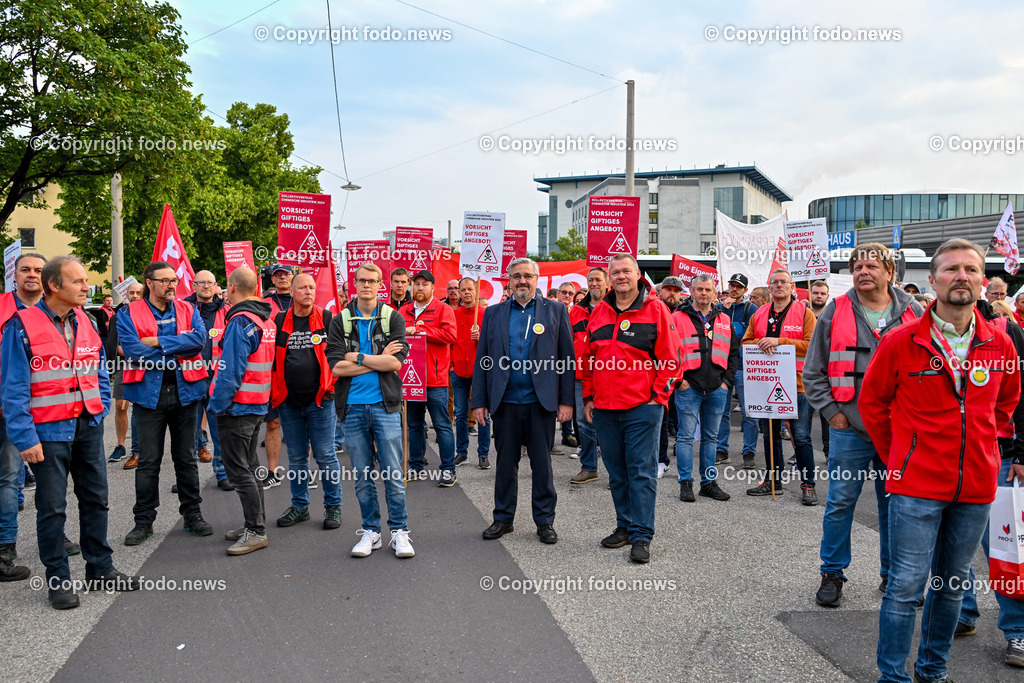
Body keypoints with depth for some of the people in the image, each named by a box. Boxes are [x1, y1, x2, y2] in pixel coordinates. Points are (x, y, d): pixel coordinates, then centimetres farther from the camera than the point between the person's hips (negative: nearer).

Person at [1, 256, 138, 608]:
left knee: (95, 499, 13)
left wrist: (101, 408, 7)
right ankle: (58, 579, 16)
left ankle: (101, 568, 26)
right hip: (49, 431, -6)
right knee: (52, 508, 3)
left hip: (88, 427, 6)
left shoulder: (86, 323, 7)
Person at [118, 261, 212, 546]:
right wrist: (177, 350, -10)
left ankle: (192, 514, 22)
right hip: (150, 394, -2)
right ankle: (144, 520, 15)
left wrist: (159, 342, -16)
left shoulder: (187, 310, 7)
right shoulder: (130, 314, 0)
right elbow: (132, 350, -14)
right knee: (148, 461, 4)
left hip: (184, 392, 2)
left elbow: (199, 338, -11)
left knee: (186, 457, 12)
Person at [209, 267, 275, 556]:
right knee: (249, 465, 17)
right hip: (259, 404, 9)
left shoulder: (240, 321, -17)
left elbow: (231, 370, -21)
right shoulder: (267, 320, 10)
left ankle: (256, 531, -1)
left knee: (238, 469, -4)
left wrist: (218, 404, -13)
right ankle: (255, 523, 25)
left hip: (238, 406, -9)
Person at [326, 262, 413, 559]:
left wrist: (357, 358, -9)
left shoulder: (393, 318, 2)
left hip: (385, 404, -1)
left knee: (393, 474, 1)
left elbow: (396, 361, -10)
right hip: (353, 407, 2)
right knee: (362, 476, 9)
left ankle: (399, 531, 13)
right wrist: (379, 360, -9)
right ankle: (370, 531, 21)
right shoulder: (340, 321, 5)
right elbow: (336, 366, -7)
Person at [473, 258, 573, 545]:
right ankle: (503, 518, 23)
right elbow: (482, 359, 8)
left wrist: (566, 400, -5)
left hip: (541, 402, -2)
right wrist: (479, 401, 2)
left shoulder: (556, 311, 4)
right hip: (504, 402, 2)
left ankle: (545, 520, 18)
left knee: (542, 464, 6)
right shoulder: (493, 313, 9)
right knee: (505, 462, 10)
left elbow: (567, 357, 1)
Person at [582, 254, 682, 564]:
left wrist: (658, 396, -7)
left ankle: (642, 536, 4)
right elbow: (588, 358, 16)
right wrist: (588, 397, 12)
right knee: (617, 472, 13)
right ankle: (625, 526, 26)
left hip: (642, 407, -5)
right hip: (604, 408, 5)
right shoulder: (599, 313, 11)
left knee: (641, 471, -2)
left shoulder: (655, 310, -3)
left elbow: (670, 359, -3)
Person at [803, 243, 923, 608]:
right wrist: (831, 411, -2)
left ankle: (894, 575, 26)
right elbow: (813, 371, 5)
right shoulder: (835, 312, 1)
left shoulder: (913, 314, 3)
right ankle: (832, 574, 17)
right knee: (841, 503, 3)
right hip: (850, 428, -1)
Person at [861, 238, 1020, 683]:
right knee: (907, 585, -1)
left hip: (976, 486, 4)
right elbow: (872, 401, 4)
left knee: (953, 583, 15)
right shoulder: (901, 342, -8)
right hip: (917, 484, -4)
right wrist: (897, 458, 4)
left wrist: (980, 444, 12)